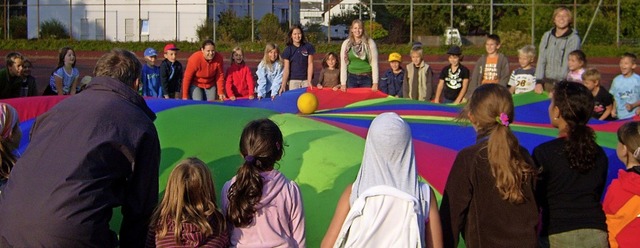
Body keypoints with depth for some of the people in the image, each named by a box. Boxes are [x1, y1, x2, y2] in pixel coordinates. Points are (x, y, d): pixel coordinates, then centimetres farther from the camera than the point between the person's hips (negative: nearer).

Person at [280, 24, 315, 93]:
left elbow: (310, 64, 0)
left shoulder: (308, 47, 0)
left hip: (305, 80, 0)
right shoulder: (288, 50, -1)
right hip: (293, 80, 0)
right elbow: (286, 69, -4)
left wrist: (309, 81, -7)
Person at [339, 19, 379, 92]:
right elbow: (343, 64, 4)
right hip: (351, 78, 2)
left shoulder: (370, 43, -2)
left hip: (366, 78, -1)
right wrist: (343, 83, -1)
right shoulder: (346, 43, 3)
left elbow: (374, 63, -3)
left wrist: (375, 83, -7)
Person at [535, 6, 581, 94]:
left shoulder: (574, 39, -5)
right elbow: (541, 61, 7)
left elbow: (568, 64, -10)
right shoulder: (547, 36, 10)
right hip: (547, 83, 4)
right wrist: (538, 82, -2)